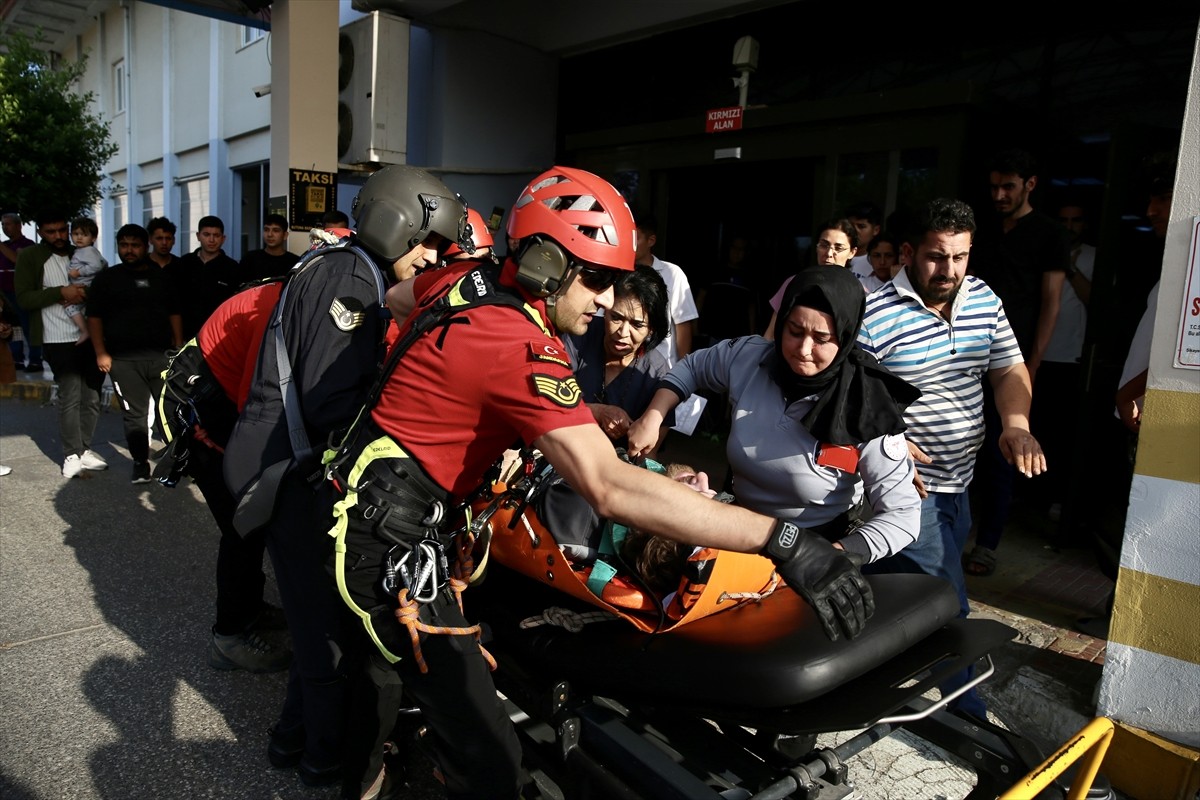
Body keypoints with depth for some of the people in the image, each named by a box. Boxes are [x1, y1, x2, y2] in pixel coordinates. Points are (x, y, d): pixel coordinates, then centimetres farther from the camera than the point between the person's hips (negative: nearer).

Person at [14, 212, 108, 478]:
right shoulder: (29, 257, 1)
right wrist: (61, 292, -17)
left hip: (89, 337, 4)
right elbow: (24, 298, -6)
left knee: (92, 397, 8)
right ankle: (72, 455, 4)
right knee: (70, 397, -6)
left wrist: (85, 293, -7)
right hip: (58, 341, -4)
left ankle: (83, 448, 21)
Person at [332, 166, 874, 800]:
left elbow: (392, 300, 23)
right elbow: (609, 487, -37)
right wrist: (781, 540, -38)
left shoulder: (464, 280, 0)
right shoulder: (523, 349, -26)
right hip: (394, 544, -10)